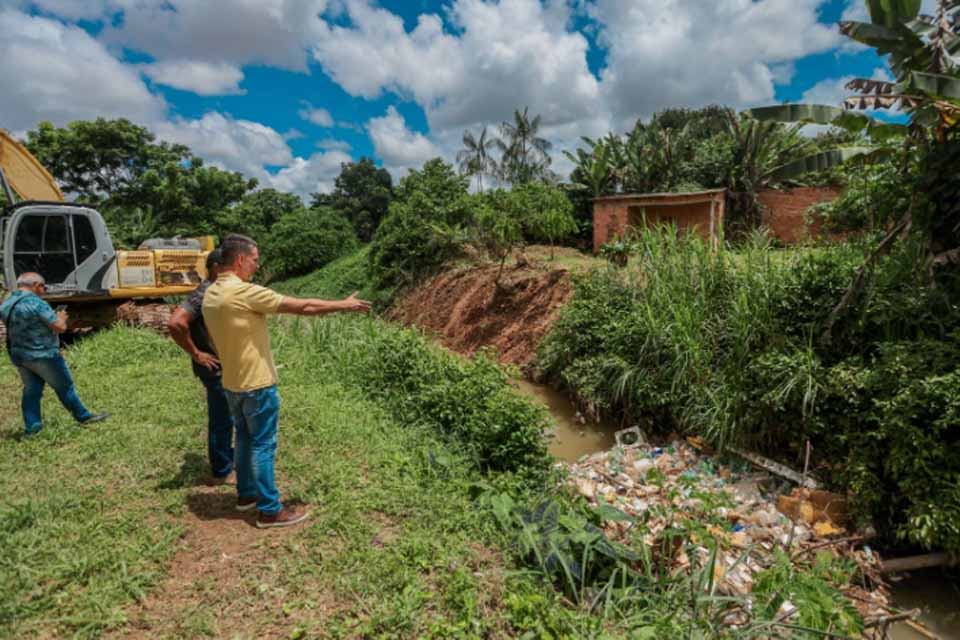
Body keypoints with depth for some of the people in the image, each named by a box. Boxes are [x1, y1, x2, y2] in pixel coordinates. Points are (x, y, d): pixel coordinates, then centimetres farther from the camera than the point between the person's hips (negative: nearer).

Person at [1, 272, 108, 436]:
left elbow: (20, 327, 18)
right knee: (65, 387, 6)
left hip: (18, 356, 7)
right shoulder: (37, 303, -21)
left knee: (31, 391, 15)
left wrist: (54, 317, 14)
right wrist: (61, 318, 1)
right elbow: (60, 327, -21)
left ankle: (31, 427, 17)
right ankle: (84, 417, 17)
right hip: (43, 355, -7)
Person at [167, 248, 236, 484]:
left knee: (227, 416, 22)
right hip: (215, 368, -9)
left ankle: (227, 456, 39)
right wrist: (196, 354, -22)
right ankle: (221, 471, 18)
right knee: (221, 419, 3)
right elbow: (175, 323, -31)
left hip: (226, 366, 9)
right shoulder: (203, 294, -20)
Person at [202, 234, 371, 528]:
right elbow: (302, 306, -20)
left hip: (232, 382, 9)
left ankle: (246, 493, 36)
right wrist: (344, 305, -10)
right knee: (263, 445, 1)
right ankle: (270, 510, 12)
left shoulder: (211, 294, 5)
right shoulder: (245, 292, -23)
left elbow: (214, 338, 15)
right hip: (256, 383, -9)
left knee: (245, 438, 21)